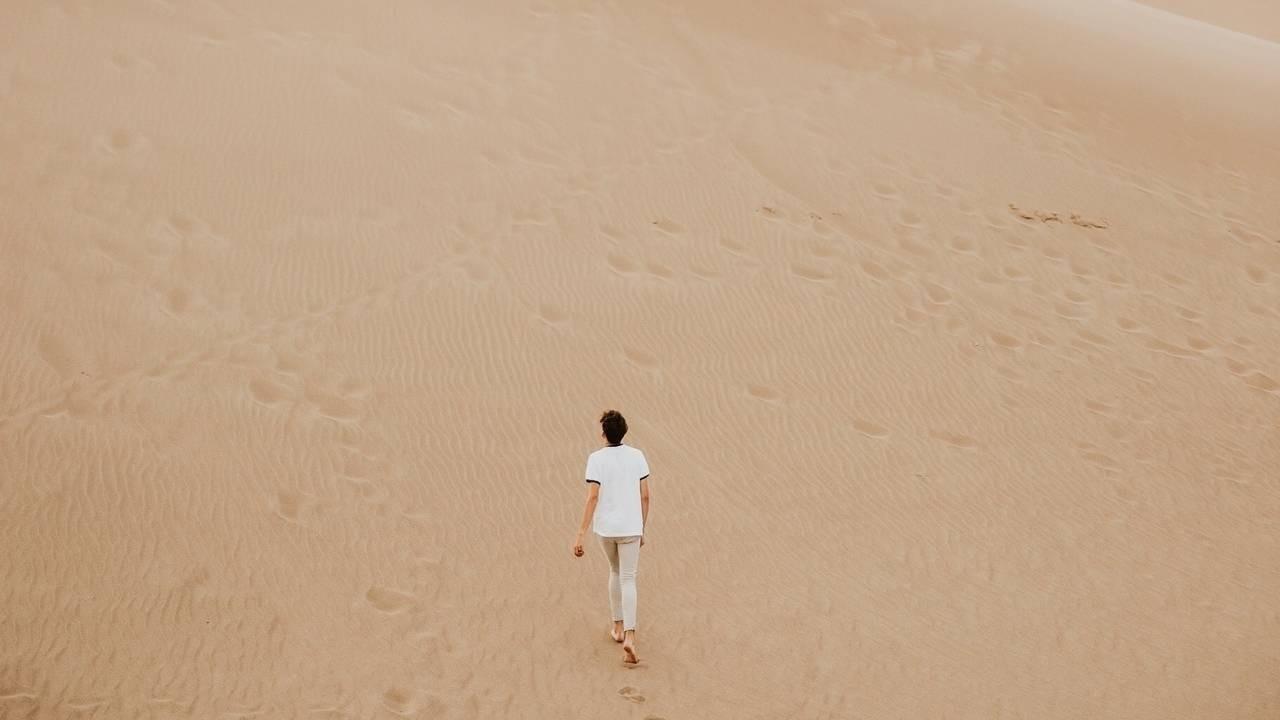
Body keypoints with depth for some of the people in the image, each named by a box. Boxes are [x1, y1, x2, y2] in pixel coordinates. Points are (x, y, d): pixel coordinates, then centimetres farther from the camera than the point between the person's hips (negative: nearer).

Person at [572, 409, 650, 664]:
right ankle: (629, 636, -16)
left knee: (615, 571, 24)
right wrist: (642, 530, 12)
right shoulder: (637, 456, -2)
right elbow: (645, 496, 1)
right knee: (628, 581, 1)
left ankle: (619, 627, 29)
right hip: (631, 528, 0)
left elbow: (593, 497, -18)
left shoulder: (596, 459, -10)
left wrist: (580, 534, -17)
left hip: (605, 528, 0)